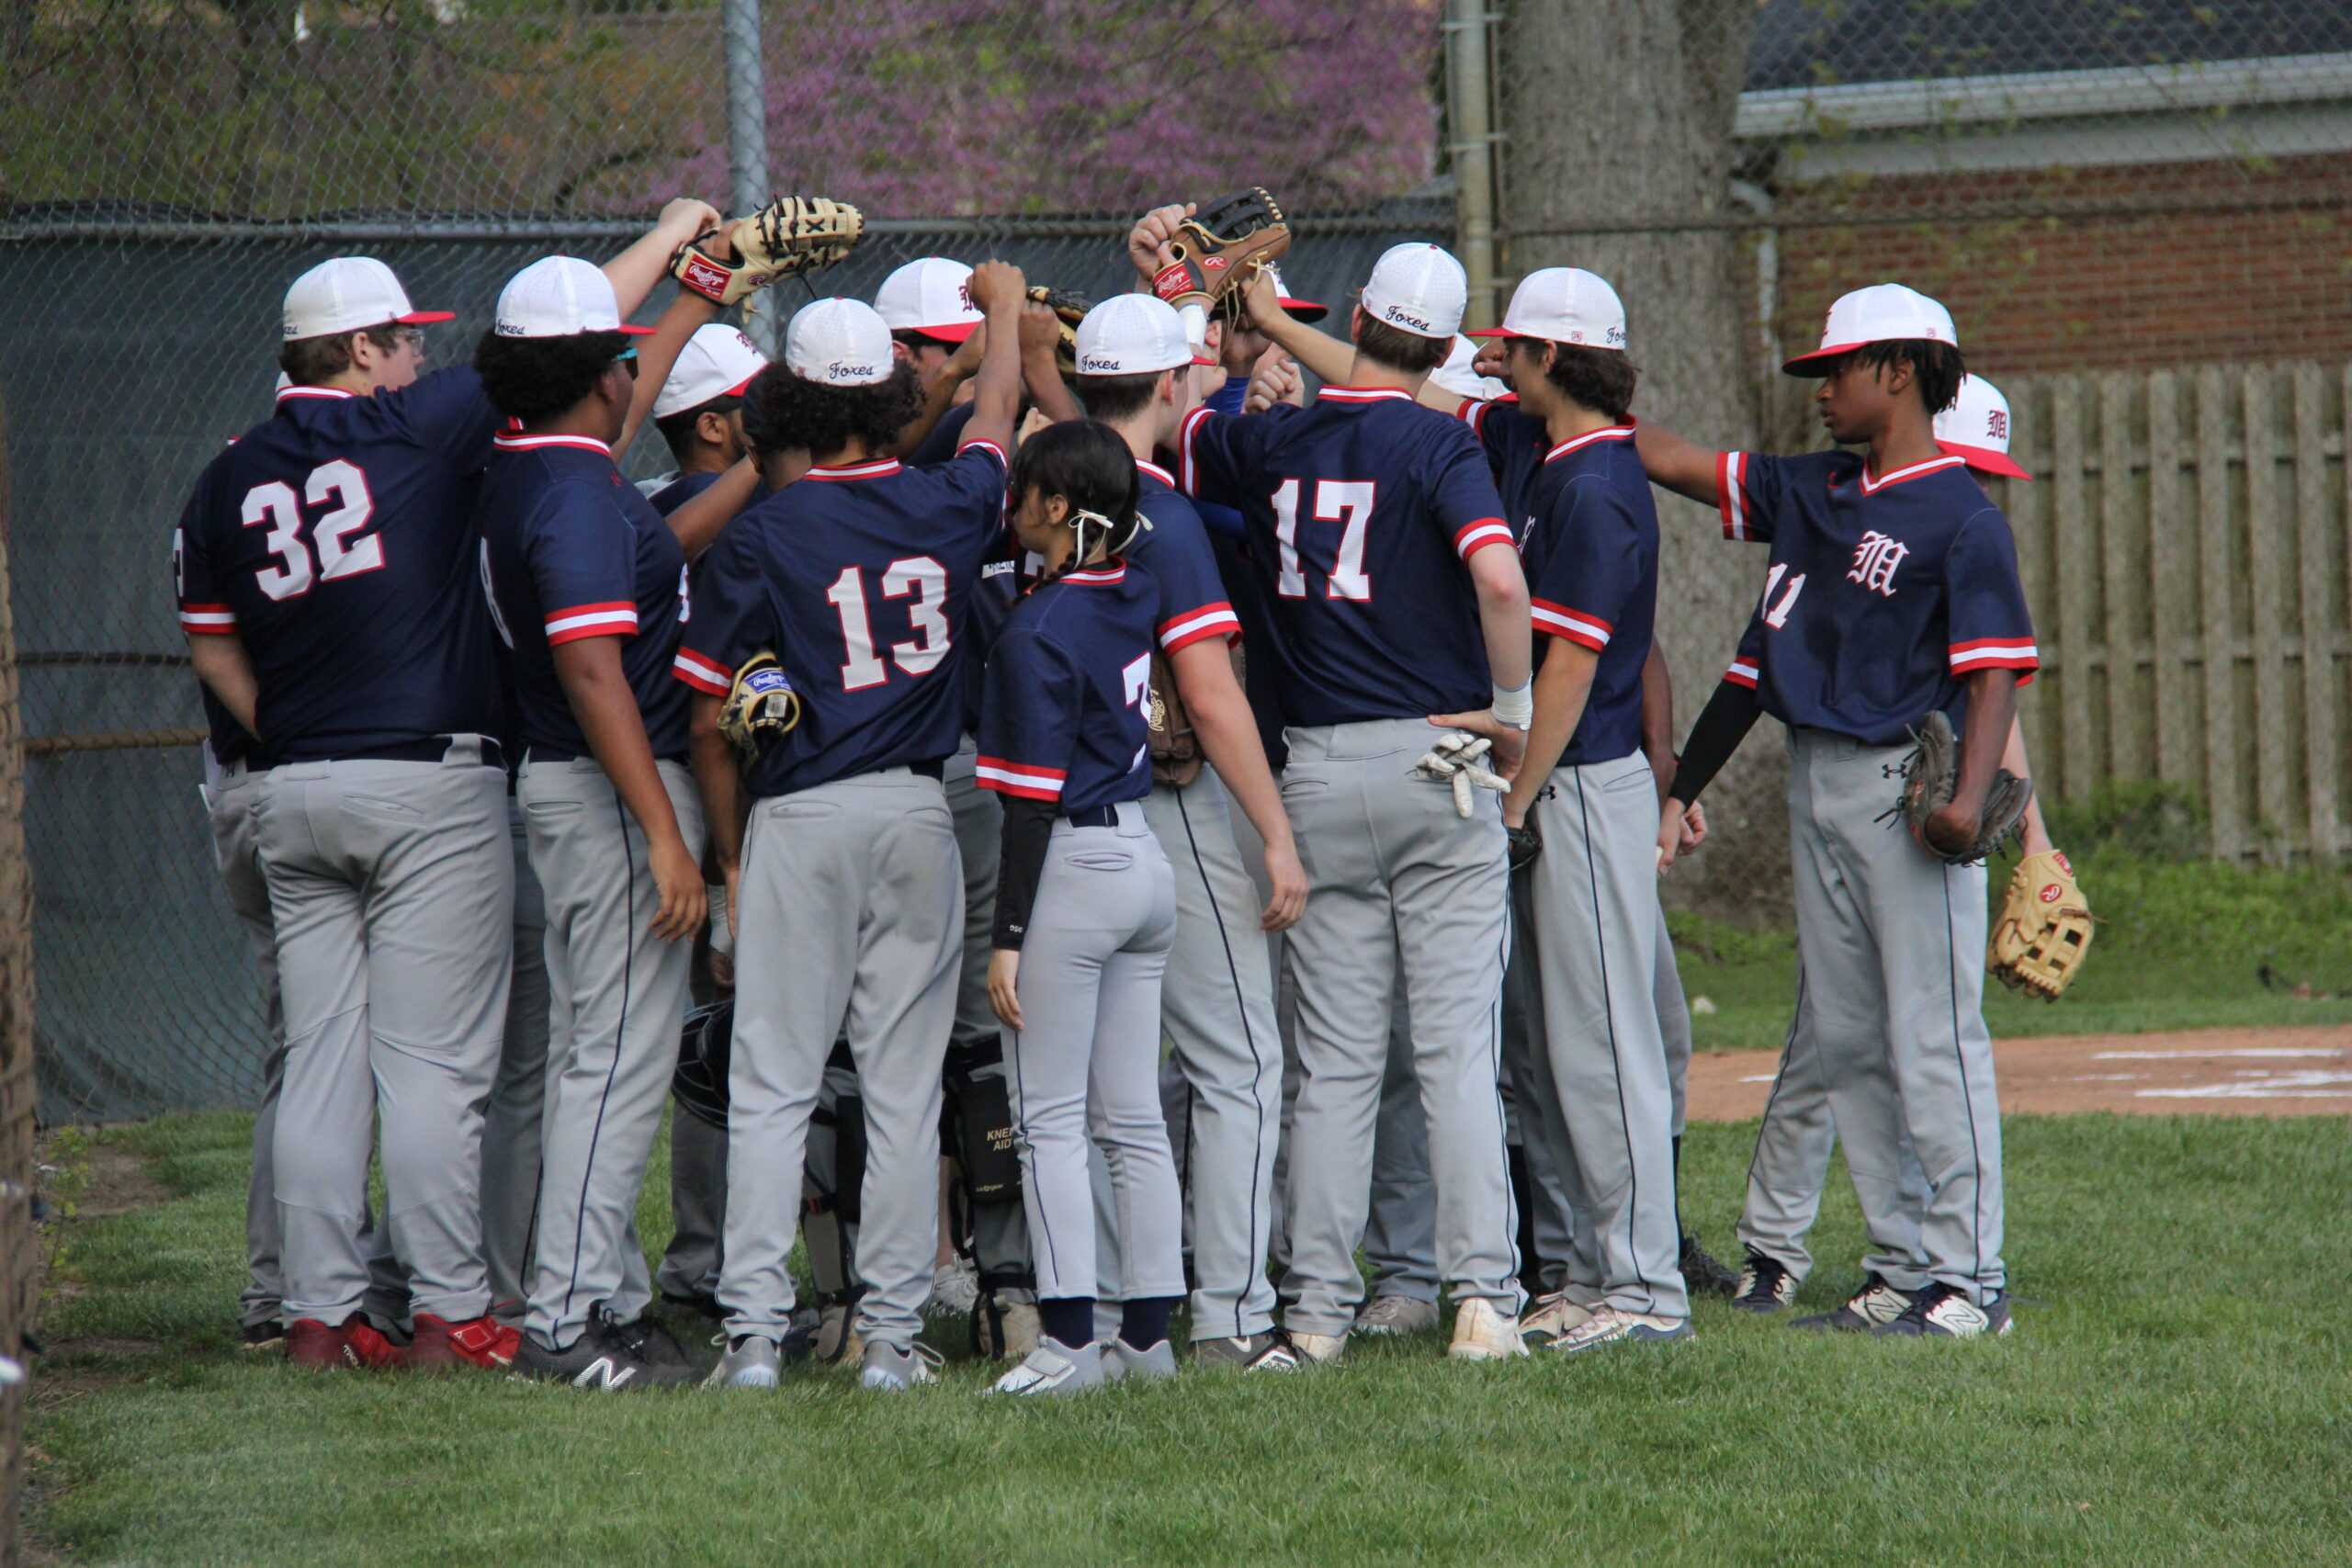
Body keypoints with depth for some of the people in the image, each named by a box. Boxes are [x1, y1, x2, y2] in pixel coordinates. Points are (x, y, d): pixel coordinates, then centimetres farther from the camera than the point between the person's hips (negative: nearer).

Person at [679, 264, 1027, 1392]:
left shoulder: (761, 537, -7)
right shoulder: (949, 509, 2)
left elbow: (712, 719, -4)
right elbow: (998, 408, 25)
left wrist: (731, 854, 9)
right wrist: (1004, 305, 45)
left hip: (799, 821, -3)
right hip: (918, 813, 3)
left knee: (770, 1085, -1)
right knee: (904, 1085, 5)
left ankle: (754, 1330, -6)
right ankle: (892, 1332, 4)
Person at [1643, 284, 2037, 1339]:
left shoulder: (1962, 521, -9)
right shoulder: (1809, 494, 14)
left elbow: (1994, 674, -14)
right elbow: (1668, 460, 19)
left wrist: (1967, 801, -26)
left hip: (1906, 782, -8)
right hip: (1814, 779, 8)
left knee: (1933, 1042, -9)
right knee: (1846, 1042, 8)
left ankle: (1969, 1280, -7)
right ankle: (1901, 1267, 14)